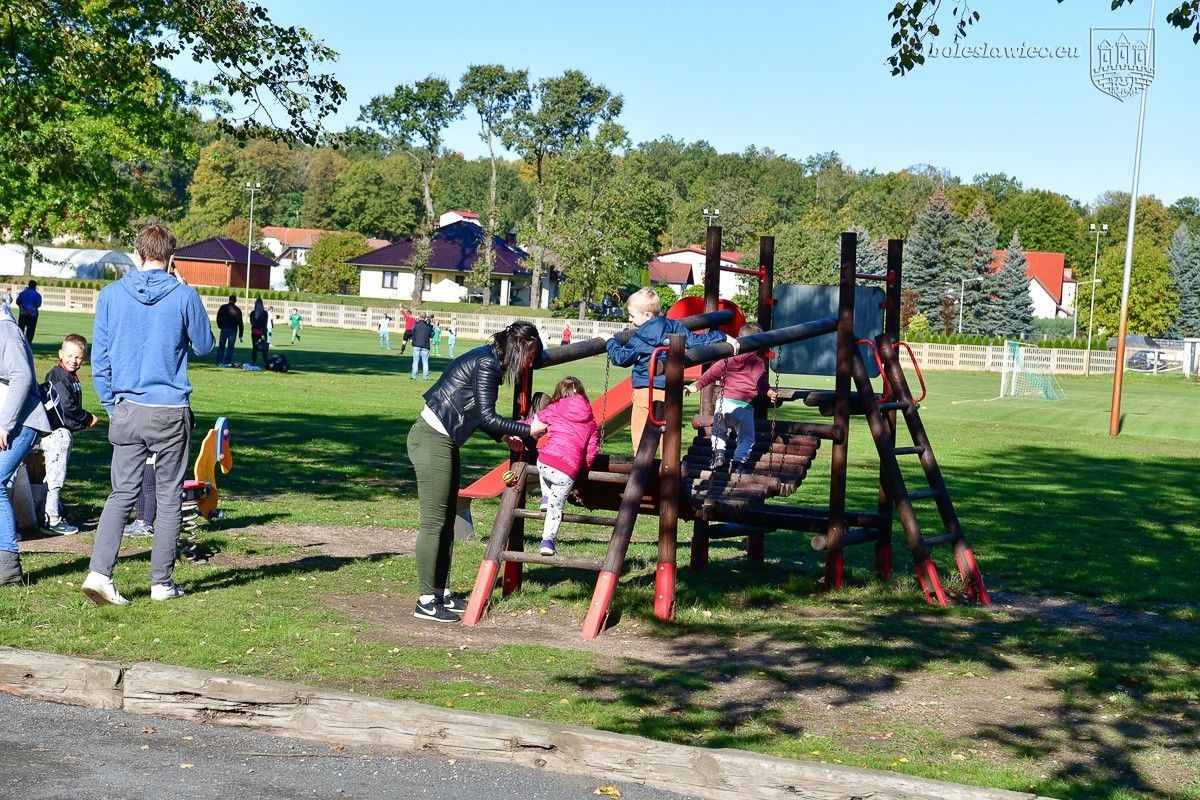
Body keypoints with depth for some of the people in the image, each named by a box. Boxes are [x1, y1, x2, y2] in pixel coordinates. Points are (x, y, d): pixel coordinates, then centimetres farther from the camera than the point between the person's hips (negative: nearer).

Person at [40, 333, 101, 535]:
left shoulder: (71, 377, 16)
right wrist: (88, 419, -11)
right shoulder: (57, 376, -15)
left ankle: (55, 515, 25)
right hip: (56, 432, -10)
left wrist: (85, 420, 4)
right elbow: (66, 408, -21)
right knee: (55, 475, -7)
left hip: (64, 432, 10)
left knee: (55, 475, 16)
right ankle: (52, 520, -4)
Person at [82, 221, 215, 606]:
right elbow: (204, 347, 8)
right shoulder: (185, 296, -7)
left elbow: (99, 357, 4)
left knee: (122, 492, 8)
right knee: (168, 497, 8)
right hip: (171, 413, -2)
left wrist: (111, 404, 15)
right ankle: (162, 582, 13)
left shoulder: (111, 294, 0)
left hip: (127, 410, 2)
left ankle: (99, 572, -8)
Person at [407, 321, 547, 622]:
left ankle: (440, 593, 18)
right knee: (434, 521, -9)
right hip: (432, 439, -10)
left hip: (444, 441, 10)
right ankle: (426, 602, -7)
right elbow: (486, 417, -17)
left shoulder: (488, 361, 14)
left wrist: (504, 435, 14)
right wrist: (528, 430, -11)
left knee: (447, 521, 12)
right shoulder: (486, 364, -15)